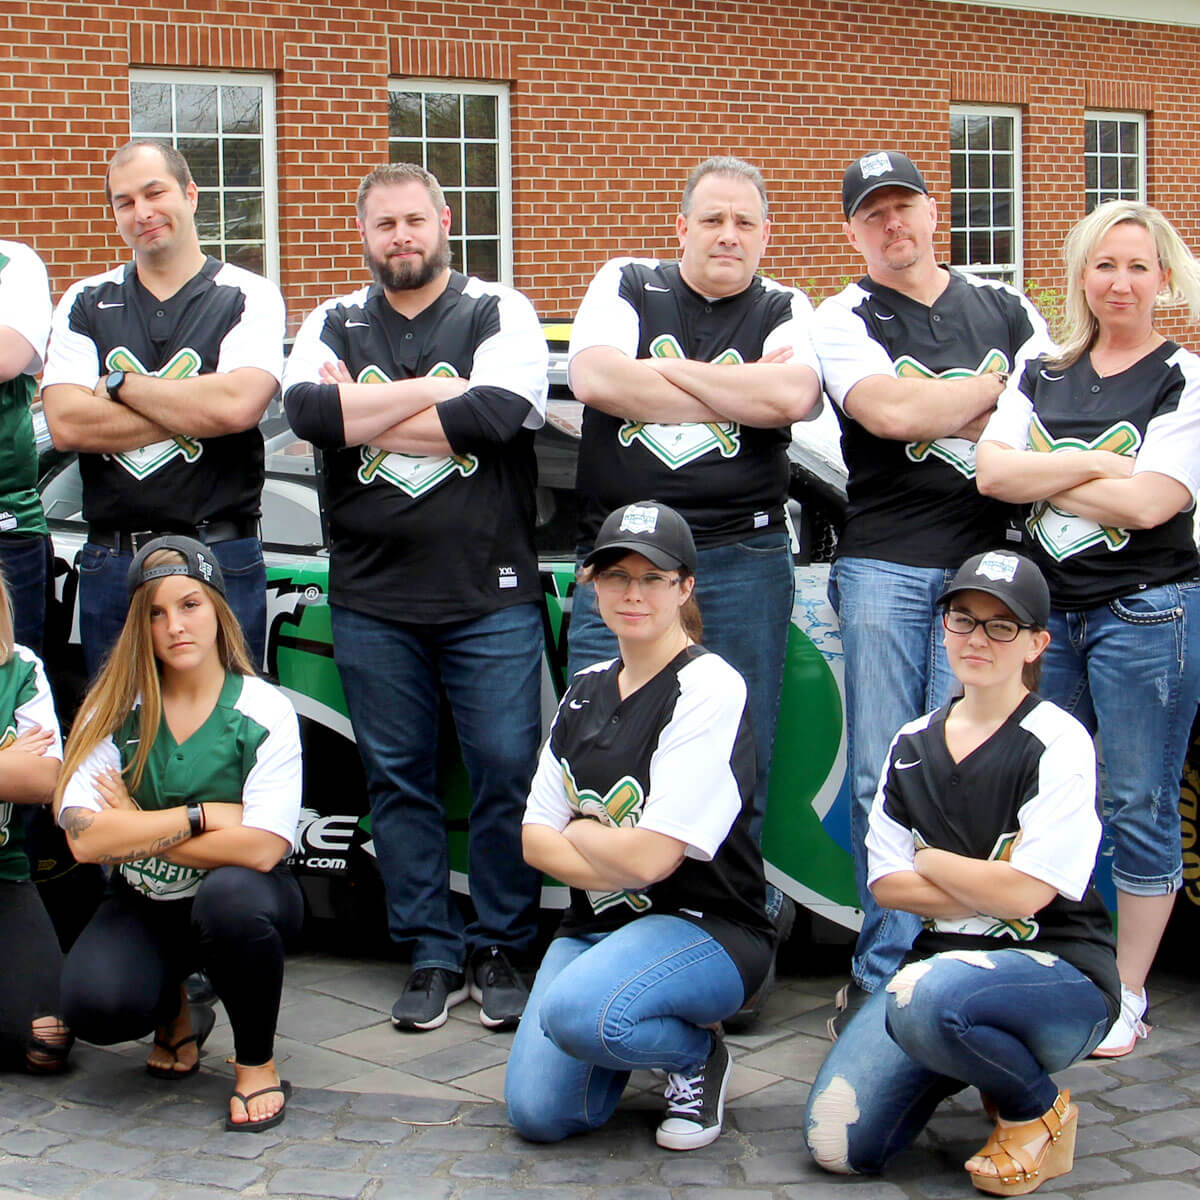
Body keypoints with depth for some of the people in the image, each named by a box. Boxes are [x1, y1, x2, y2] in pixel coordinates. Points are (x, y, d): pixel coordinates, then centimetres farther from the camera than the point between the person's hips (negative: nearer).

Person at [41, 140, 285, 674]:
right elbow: (66, 424, -5)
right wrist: (193, 415, -10)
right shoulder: (85, 304, 10)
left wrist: (121, 384, -5)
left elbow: (238, 404, -17)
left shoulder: (248, 298, 1)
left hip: (222, 564, -3)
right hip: (109, 565, 3)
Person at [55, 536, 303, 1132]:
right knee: (95, 1004, -28)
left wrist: (137, 832, -16)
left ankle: (256, 1061, -10)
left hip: (240, 902, -2)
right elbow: (84, 838, -17)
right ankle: (174, 1011, 12)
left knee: (231, 893, -37)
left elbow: (262, 849, -23)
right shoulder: (114, 710, -5)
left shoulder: (265, 713, -11)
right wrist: (203, 816, -21)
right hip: (143, 906, 2)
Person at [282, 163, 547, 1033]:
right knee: (398, 778, 7)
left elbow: (495, 412, -16)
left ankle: (500, 952, 13)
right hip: (372, 599, 3)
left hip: (490, 593, -2)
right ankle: (434, 955, 18)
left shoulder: (500, 314, 3)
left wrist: (362, 416, -8)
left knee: (507, 771, -1)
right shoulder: (334, 325, 11)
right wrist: (435, 390, -11)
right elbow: (307, 411, -10)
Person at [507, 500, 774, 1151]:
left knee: (576, 1010, -35)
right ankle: (632, 1026, 19)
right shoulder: (586, 690, 11)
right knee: (538, 1114, -12)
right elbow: (535, 840, 6)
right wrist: (609, 862, -12)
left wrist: (577, 831, 0)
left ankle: (697, 1054, -3)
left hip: (705, 927, -6)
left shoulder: (710, 688, -12)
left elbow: (650, 855, -18)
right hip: (598, 920, 6)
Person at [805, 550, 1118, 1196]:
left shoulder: (1059, 743, -8)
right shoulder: (912, 744, 10)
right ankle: (972, 1057, 17)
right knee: (837, 1143, -12)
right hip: (946, 960, 6)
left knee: (926, 997, -38)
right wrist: (989, 889, -8)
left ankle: (1039, 1109, -7)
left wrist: (929, 860, -1)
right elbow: (886, 884, 3)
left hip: (1059, 972, -6)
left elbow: (1024, 893, -16)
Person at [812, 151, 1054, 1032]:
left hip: (987, 563, 1)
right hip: (884, 567, -1)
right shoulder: (845, 321, 6)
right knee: (881, 780, -1)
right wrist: (995, 388, -1)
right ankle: (886, 973, 8)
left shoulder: (1004, 308, 16)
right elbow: (889, 412, -12)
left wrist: (938, 411, -2)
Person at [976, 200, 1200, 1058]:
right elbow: (992, 472, -2)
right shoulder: (1042, 377, 12)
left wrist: (1041, 479, -7)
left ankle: (1127, 994, 11)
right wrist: (1091, 466, -12)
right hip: (1050, 608, 5)